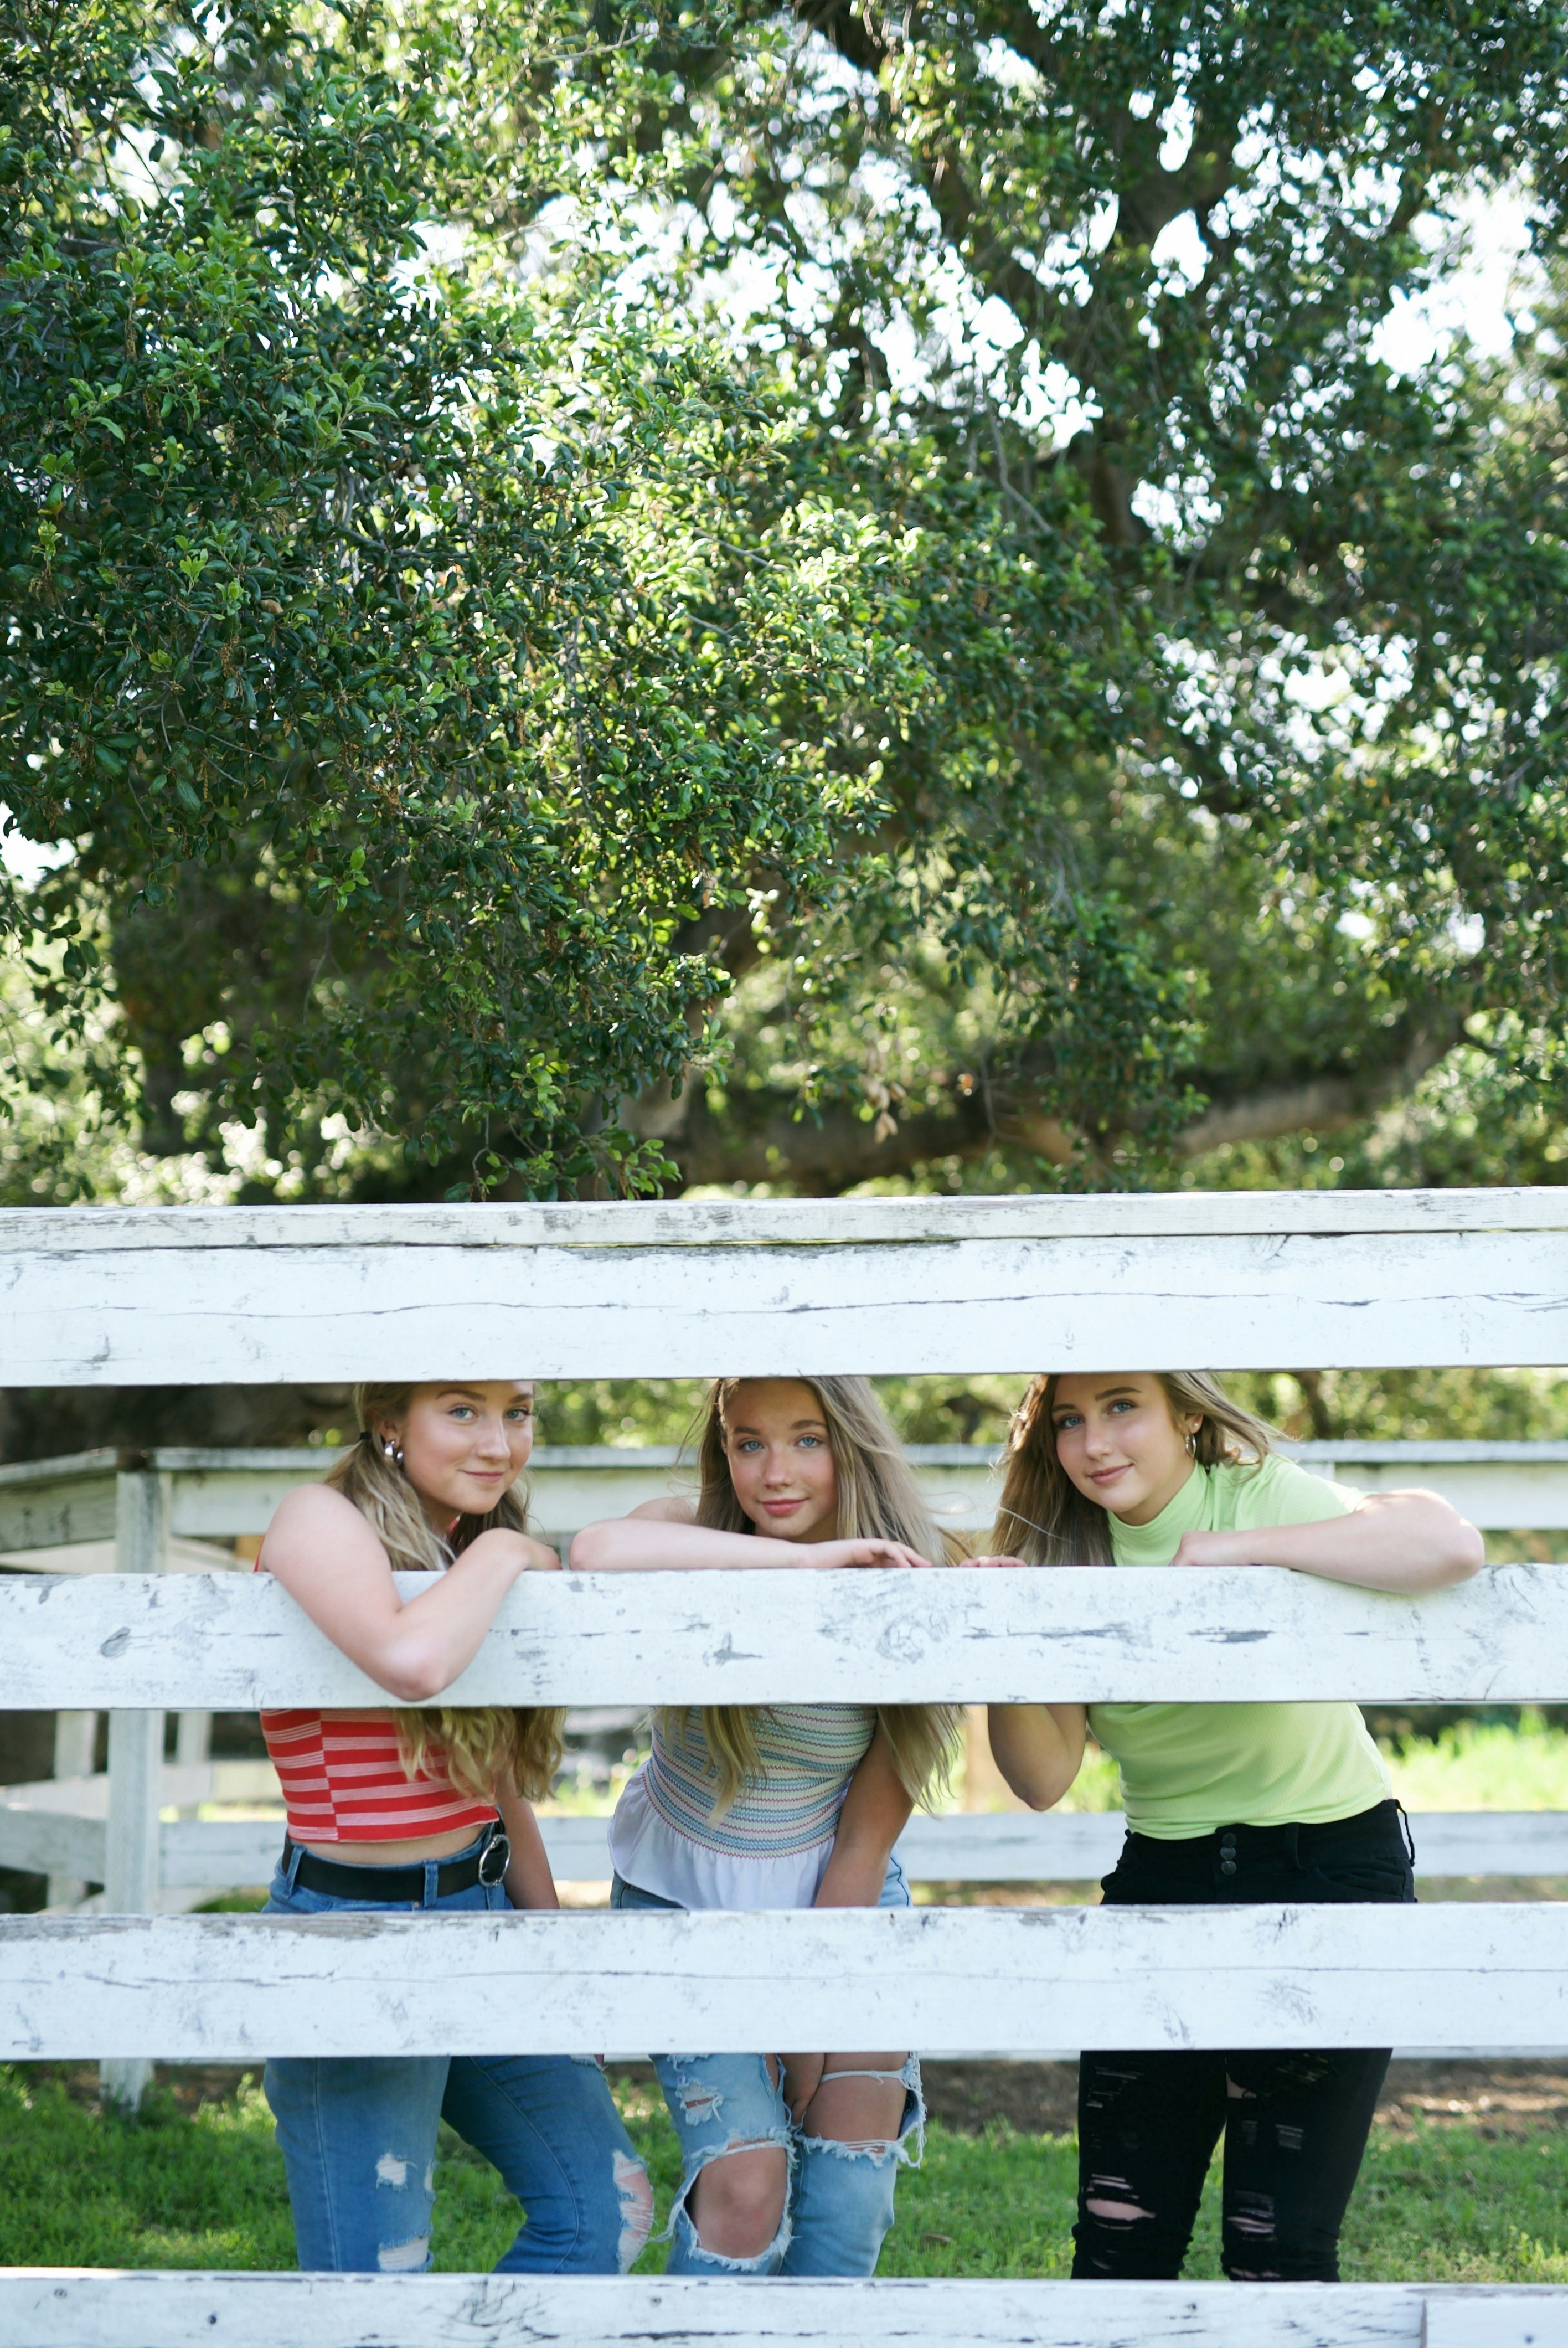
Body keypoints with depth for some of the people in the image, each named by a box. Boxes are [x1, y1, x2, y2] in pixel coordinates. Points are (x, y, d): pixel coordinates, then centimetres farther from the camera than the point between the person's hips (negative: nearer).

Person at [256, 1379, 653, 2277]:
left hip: (484, 1910, 8)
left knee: (609, 2212, 11)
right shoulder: (323, 1521, -13)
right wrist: (502, 1554, -18)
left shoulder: (462, 1550, 11)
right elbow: (412, 1662, -35)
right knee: (380, 2273, -2)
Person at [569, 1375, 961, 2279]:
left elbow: (864, 1846, -10)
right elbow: (601, 1552, -45)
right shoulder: (696, 1536, -17)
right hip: (684, 1897, -1)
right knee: (743, 2182, -12)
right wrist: (803, 1560, -43)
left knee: (852, 2160, -9)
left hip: (834, 1898, 1)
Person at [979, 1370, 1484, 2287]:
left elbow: (1451, 1545, -33)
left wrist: (1240, 1548, -27)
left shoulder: (1264, 1496, -13)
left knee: (1279, 2248, -4)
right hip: (1164, 1877, 4)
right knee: (1120, 2236, 1)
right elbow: (1045, 1776, -5)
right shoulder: (1065, 1554, 2)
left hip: (1332, 1868, -4)